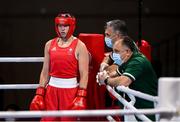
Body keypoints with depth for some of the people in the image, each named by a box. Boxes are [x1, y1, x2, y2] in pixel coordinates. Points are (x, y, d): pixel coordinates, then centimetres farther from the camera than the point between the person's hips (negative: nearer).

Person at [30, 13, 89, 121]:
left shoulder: (79, 46, -5)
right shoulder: (50, 45, 9)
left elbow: (84, 74, -9)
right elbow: (45, 72, 12)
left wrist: (81, 97, -17)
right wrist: (39, 94, 7)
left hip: (71, 89, -4)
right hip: (52, 88, 4)